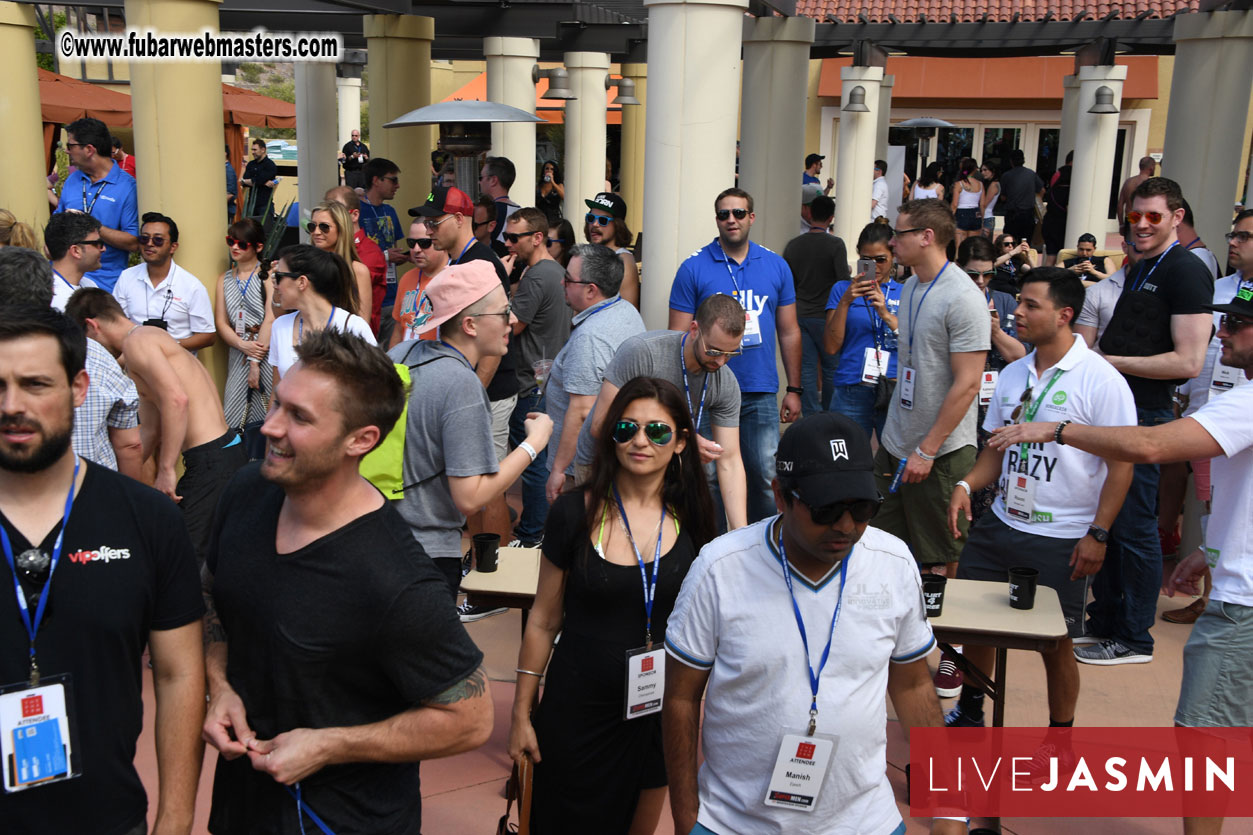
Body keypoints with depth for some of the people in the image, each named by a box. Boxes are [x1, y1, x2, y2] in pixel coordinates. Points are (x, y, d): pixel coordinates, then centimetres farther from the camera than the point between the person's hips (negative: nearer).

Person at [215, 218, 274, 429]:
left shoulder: (268, 275, 0)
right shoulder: (224, 279, 17)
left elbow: (271, 319, -8)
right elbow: (221, 323, 10)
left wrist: (255, 361, -10)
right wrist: (243, 345, -9)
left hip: (267, 352, -5)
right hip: (237, 354, 5)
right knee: (234, 419, -1)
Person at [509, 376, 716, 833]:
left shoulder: (692, 520, -5)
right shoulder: (575, 513, -10)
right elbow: (543, 621, -2)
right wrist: (521, 714, 0)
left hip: (658, 711, 2)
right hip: (578, 710, -2)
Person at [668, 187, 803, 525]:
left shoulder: (776, 266, 8)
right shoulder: (694, 267, -1)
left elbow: (789, 332, 12)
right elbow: (678, 337, -1)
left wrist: (794, 389, 9)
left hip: (761, 394, 2)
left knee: (766, 476, 6)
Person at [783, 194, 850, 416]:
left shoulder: (793, 245, 2)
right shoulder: (835, 245, -11)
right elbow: (844, 281, -16)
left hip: (800, 315, 4)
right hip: (826, 316, -3)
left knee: (807, 370, 4)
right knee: (831, 368, 11)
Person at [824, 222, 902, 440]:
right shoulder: (843, 289, 10)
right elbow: (831, 347, 1)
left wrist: (886, 314, -13)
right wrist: (845, 302, -8)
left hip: (895, 392, 1)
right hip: (850, 393, 0)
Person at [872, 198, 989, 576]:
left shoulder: (962, 297, -17)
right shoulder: (910, 286, 10)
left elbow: (967, 384, -19)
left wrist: (927, 450, -18)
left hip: (941, 453, -8)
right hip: (895, 446, 8)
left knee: (936, 563, 5)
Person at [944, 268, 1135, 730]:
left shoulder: (1101, 380, -11)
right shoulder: (1012, 374, 8)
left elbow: (1121, 463, -11)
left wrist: (1097, 534, -15)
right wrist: (967, 485, -3)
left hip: (1062, 540, -6)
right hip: (999, 524, 6)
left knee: (1056, 644, 5)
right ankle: (969, 713, 34)